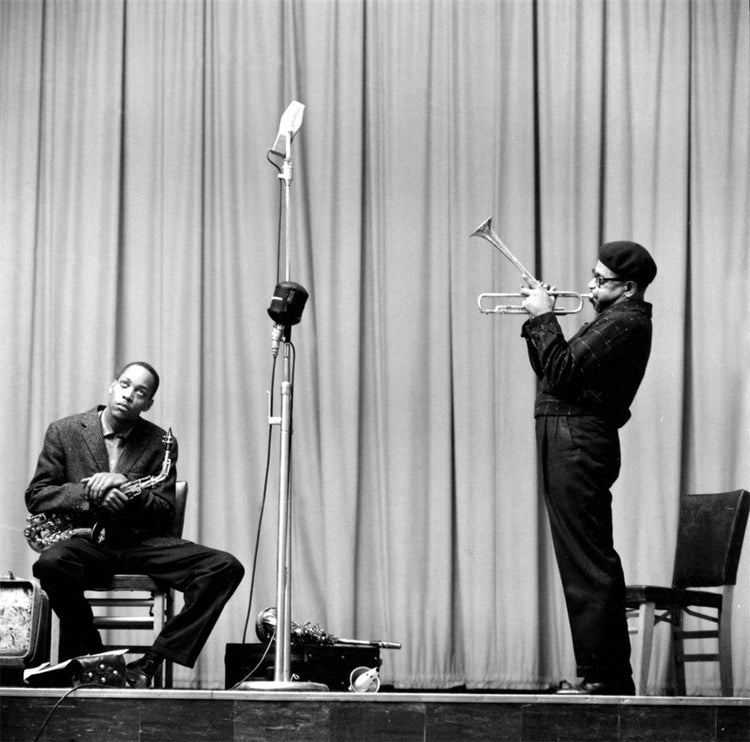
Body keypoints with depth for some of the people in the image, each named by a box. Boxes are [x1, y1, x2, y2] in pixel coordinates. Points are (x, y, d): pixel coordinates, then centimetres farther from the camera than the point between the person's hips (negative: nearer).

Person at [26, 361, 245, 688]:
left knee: (226, 568, -21)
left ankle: (150, 664, -22)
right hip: (87, 539, -2)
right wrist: (88, 494, -15)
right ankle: (92, 660, -18)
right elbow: (36, 496, 2)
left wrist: (125, 485, -14)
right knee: (51, 563, -39)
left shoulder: (160, 443, 9)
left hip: (142, 541, 2)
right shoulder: (64, 432, 6)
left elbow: (165, 515, 4)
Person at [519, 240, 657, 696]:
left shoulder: (624, 323, -13)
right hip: (574, 441, 11)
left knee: (587, 565, -9)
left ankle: (600, 676, -7)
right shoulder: (620, 321, 20)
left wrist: (544, 318, -12)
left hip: (578, 443, -11)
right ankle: (614, 677, 19)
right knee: (594, 564, 13)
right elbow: (551, 370, 21)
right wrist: (538, 319, 10)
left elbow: (562, 374, -21)